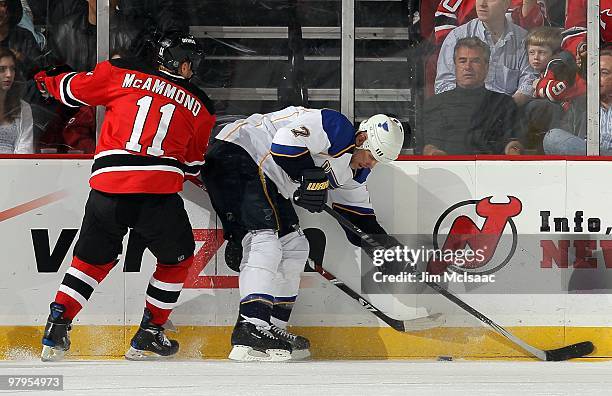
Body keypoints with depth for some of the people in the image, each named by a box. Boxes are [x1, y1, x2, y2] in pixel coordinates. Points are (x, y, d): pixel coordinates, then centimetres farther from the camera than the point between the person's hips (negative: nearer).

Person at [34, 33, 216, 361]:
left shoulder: (121, 72, 12)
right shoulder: (200, 105, 16)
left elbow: (73, 90, 20)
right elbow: (193, 164, 24)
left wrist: (48, 81, 41)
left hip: (107, 188, 2)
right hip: (158, 194, -1)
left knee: (92, 258, 22)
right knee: (177, 258, 23)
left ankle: (55, 330, 13)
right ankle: (148, 338, 20)